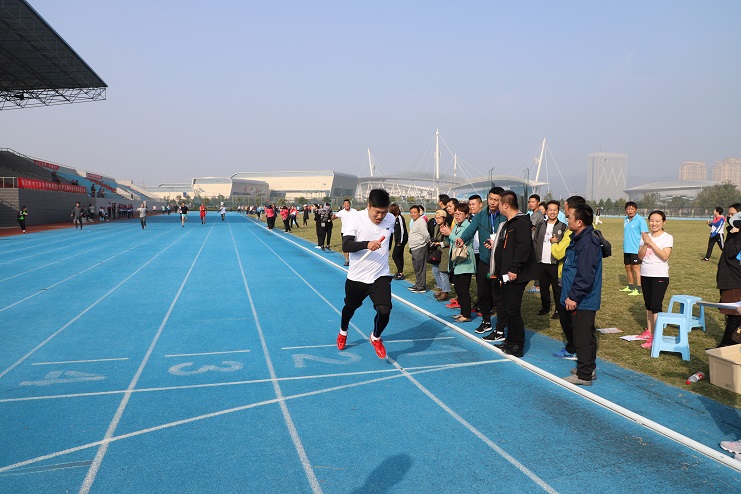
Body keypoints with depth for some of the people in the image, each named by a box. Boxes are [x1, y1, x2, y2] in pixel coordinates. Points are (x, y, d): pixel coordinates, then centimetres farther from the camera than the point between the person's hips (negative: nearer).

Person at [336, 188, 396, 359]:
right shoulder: (355, 219, -17)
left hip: (381, 276, 1)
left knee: (384, 310, -16)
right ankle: (343, 332, 55)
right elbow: (346, 246, -27)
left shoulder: (390, 219, -4)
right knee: (350, 307, 20)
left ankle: (376, 338, 17)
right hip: (357, 276, -1)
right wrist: (367, 244, -42)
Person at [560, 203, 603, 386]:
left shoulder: (587, 243, -22)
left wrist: (573, 296, -21)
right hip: (582, 300, 11)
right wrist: (571, 295, 19)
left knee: (583, 338, -2)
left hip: (582, 301, -11)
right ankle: (588, 368, 32)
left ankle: (584, 375, 8)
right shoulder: (579, 238, 11)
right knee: (586, 335, 19)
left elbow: (585, 275, -26)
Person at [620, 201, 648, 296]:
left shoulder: (640, 220, -10)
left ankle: (638, 289, -3)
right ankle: (630, 286, 28)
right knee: (628, 268, 14)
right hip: (626, 249, 7)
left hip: (636, 249, -7)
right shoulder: (626, 220, 11)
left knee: (636, 268, -6)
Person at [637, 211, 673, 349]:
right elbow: (640, 256, -1)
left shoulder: (667, 238, -6)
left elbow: (665, 256, -19)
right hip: (645, 275, 6)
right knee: (648, 305, 15)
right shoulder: (645, 237, 7)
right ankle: (649, 332, 27)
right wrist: (645, 243, -15)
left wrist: (651, 243, -20)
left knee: (655, 306, -11)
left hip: (660, 276, -6)